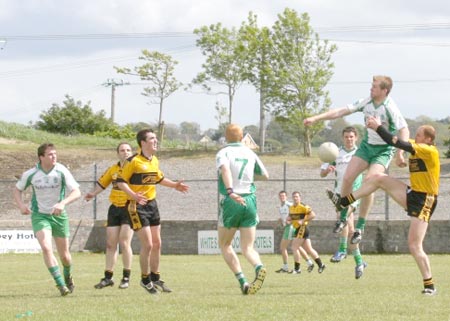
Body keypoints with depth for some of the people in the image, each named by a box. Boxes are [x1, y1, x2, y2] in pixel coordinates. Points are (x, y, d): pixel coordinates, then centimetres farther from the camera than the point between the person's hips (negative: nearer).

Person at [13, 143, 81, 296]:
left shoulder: (61, 171, -13)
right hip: (39, 215, -1)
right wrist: (21, 205, -12)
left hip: (59, 215, 1)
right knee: (46, 248, -24)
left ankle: (68, 277, 41)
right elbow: (17, 190, 8)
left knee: (64, 255, 8)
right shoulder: (30, 174, -10)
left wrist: (62, 203, -33)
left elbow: (76, 192, -15)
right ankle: (61, 284, -20)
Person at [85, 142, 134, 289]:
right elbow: (102, 183, 16)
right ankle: (108, 277, 12)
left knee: (124, 243, -11)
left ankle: (126, 277, 1)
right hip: (115, 208, 5)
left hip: (129, 209, -5)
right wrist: (93, 194, -2)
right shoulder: (113, 170, 7)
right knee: (110, 244, 5)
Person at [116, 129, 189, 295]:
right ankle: (145, 279, 7)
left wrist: (175, 185, 17)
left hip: (152, 204, 8)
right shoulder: (133, 161, -14)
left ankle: (155, 278, 26)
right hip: (138, 206, -8)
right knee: (147, 245, -10)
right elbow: (121, 182, -14)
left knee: (157, 243, 11)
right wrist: (133, 195, -28)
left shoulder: (155, 161, 10)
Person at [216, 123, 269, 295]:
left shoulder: (223, 153, -1)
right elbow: (265, 175, 23)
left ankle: (242, 281, 0)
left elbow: (225, 169, -24)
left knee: (224, 244, 15)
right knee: (248, 248, 4)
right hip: (250, 201, 3)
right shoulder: (250, 153, 12)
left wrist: (230, 191, -36)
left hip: (231, 202, -3)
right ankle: (259, 268, -30)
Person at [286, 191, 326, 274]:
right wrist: (288, 220, 0)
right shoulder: (291, 208, 13)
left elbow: (313, 215, -17)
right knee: (309, 249, 11)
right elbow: (290, 217, 23)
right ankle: (321, 265, 19)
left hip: (302, 228, -9)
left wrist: (303, 221, -22)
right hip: (298, 229, 9)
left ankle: (297, 269, -5)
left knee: (294, 247, -10)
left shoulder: (303, 207, -13)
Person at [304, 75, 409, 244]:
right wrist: (316, 118, -6)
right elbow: (342, 111, -1)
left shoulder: (390, 108, -21)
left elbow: (404, 130, -27)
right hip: (367, 145, 6)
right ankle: (343, 216, 11)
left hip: (384, 150, -6)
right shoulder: (367, 102, -4)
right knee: (347, 178, -7)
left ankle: (360, 227, -11)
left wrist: (400, 154, -38)